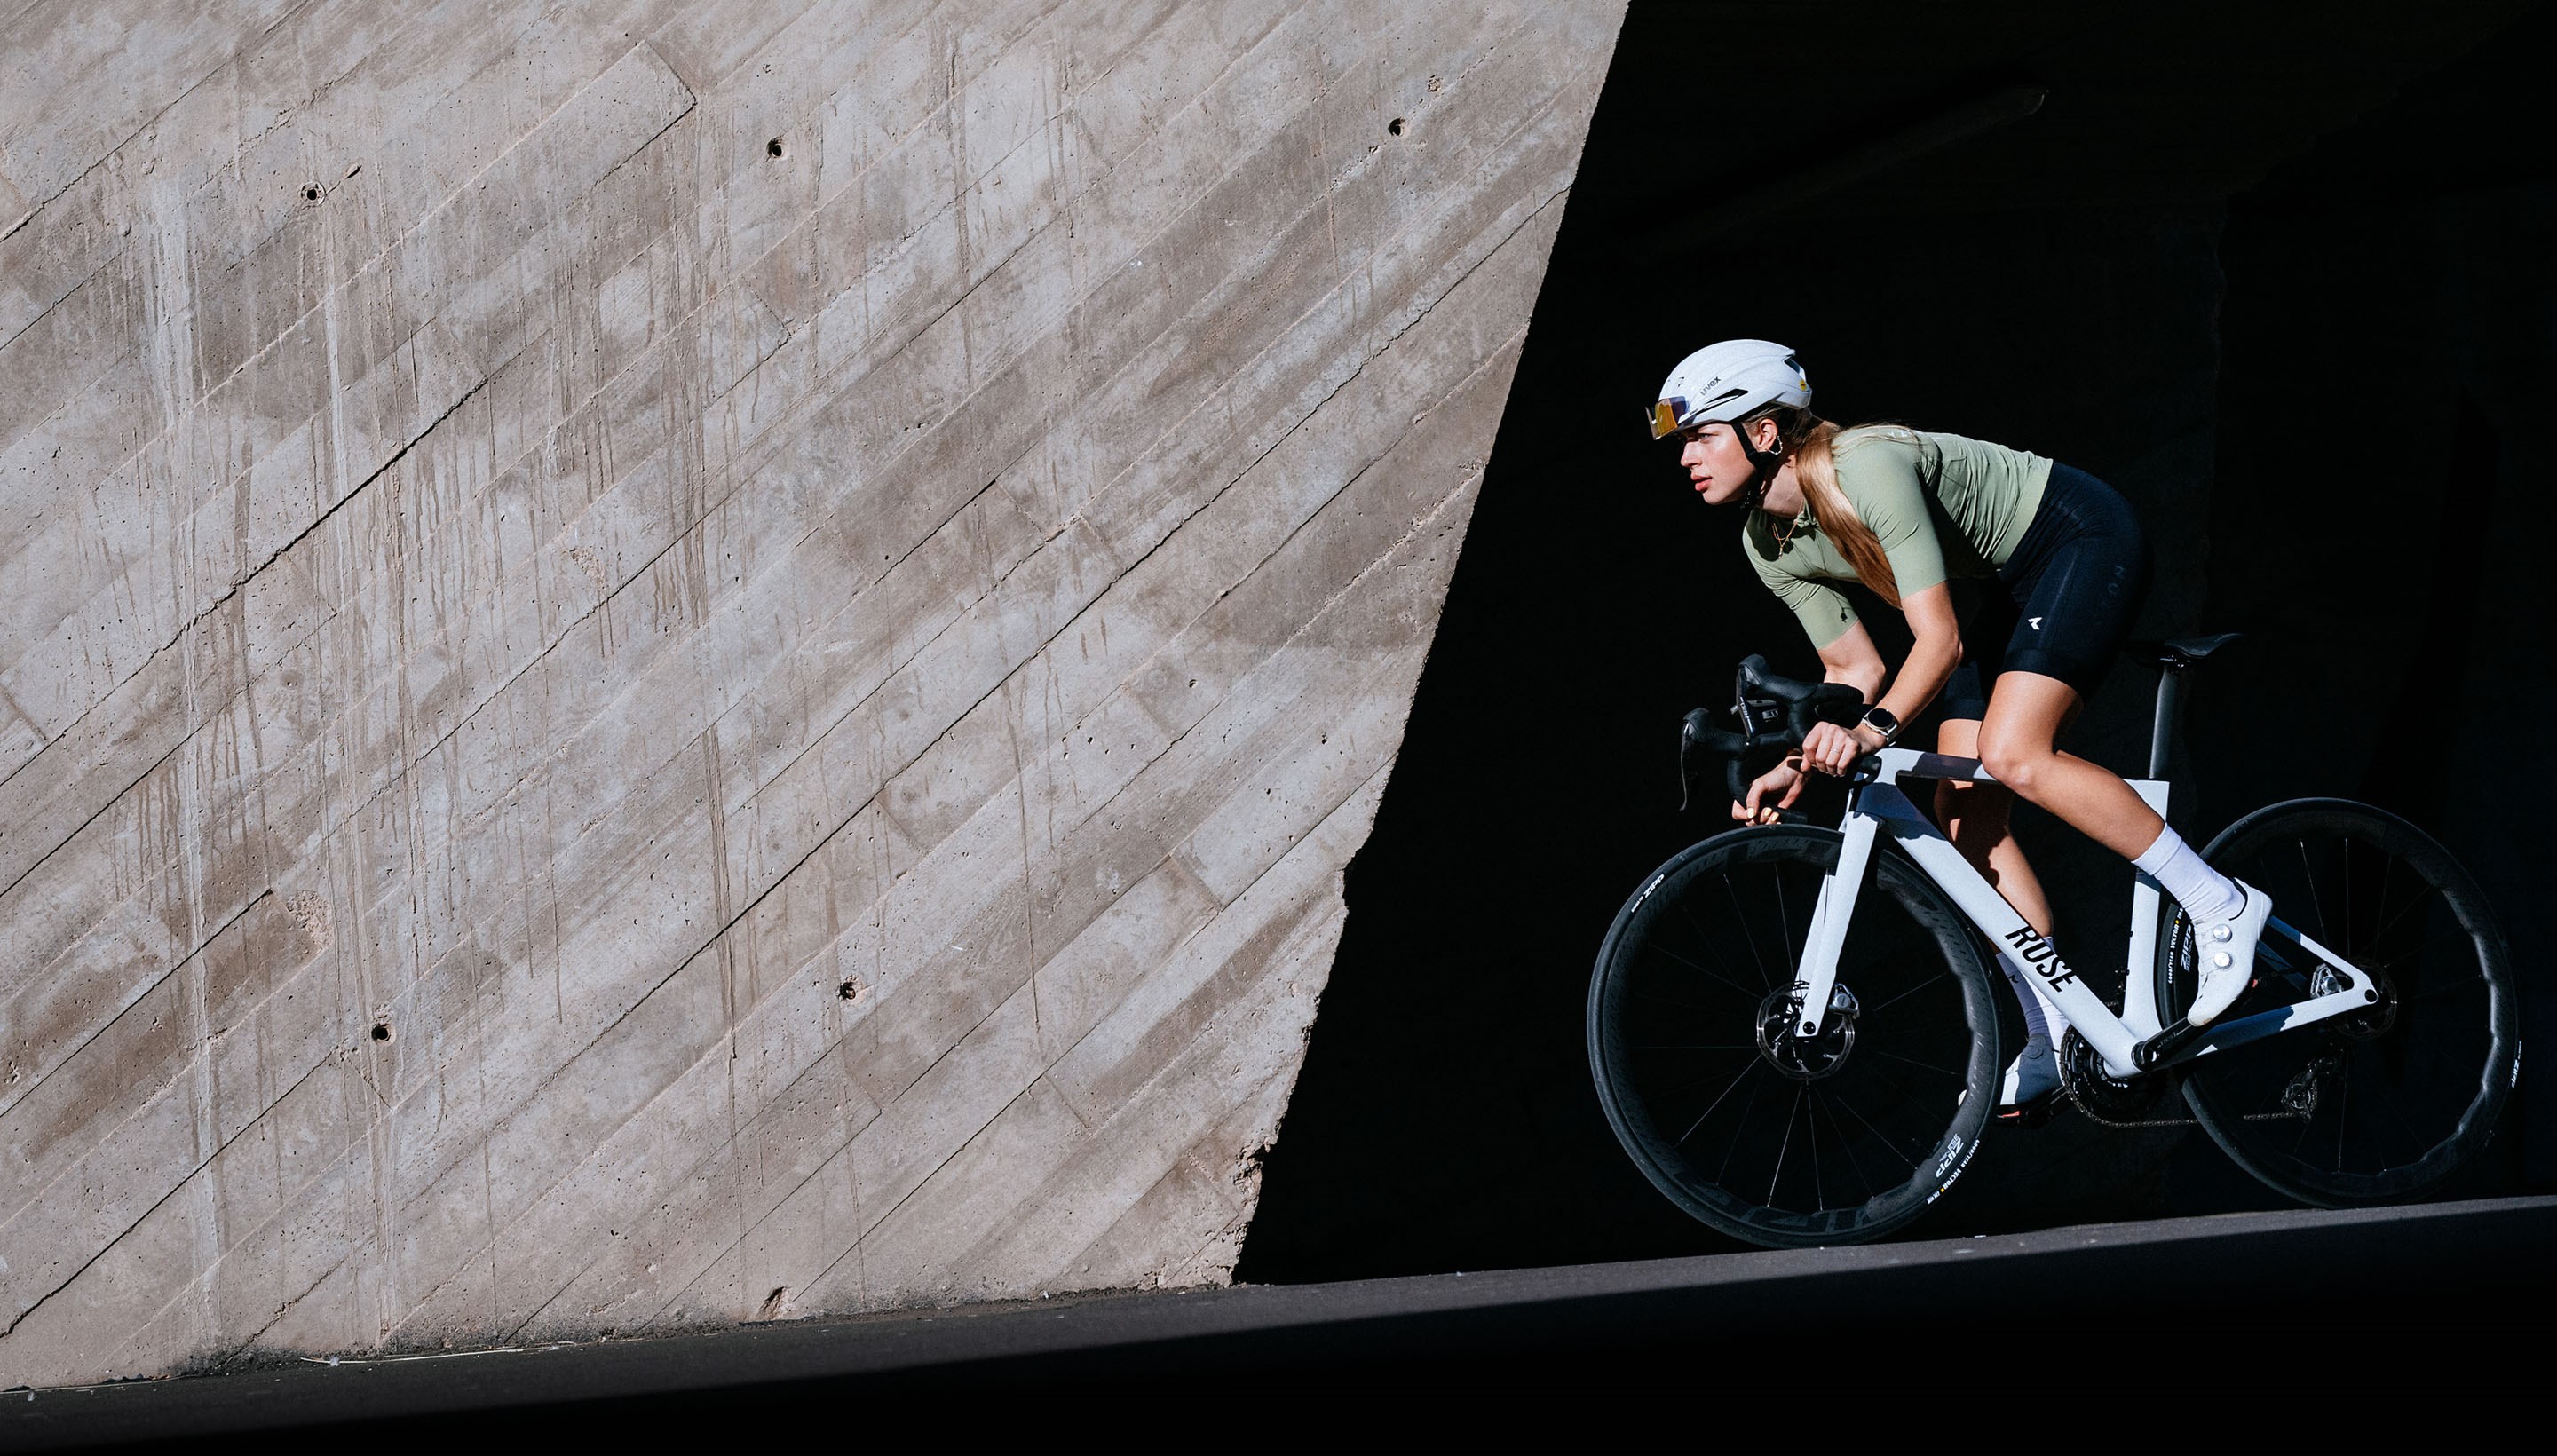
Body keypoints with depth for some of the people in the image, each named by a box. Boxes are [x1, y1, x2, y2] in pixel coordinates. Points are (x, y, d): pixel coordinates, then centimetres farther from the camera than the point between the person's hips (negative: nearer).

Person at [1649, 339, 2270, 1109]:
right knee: (1965, 807, -1)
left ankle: (2221, 906, -16)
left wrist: (1873, 729, -47)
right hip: (2016, 583, 9)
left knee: (2012, 754, -27)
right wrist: (1802, 763, -11)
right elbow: (1855, 668, 5)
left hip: (2086, 538, -9)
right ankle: (2056, 1040, 4)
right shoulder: (1769, 545, -5)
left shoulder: (1865, 469, -31)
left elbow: (1939, 640, -35)